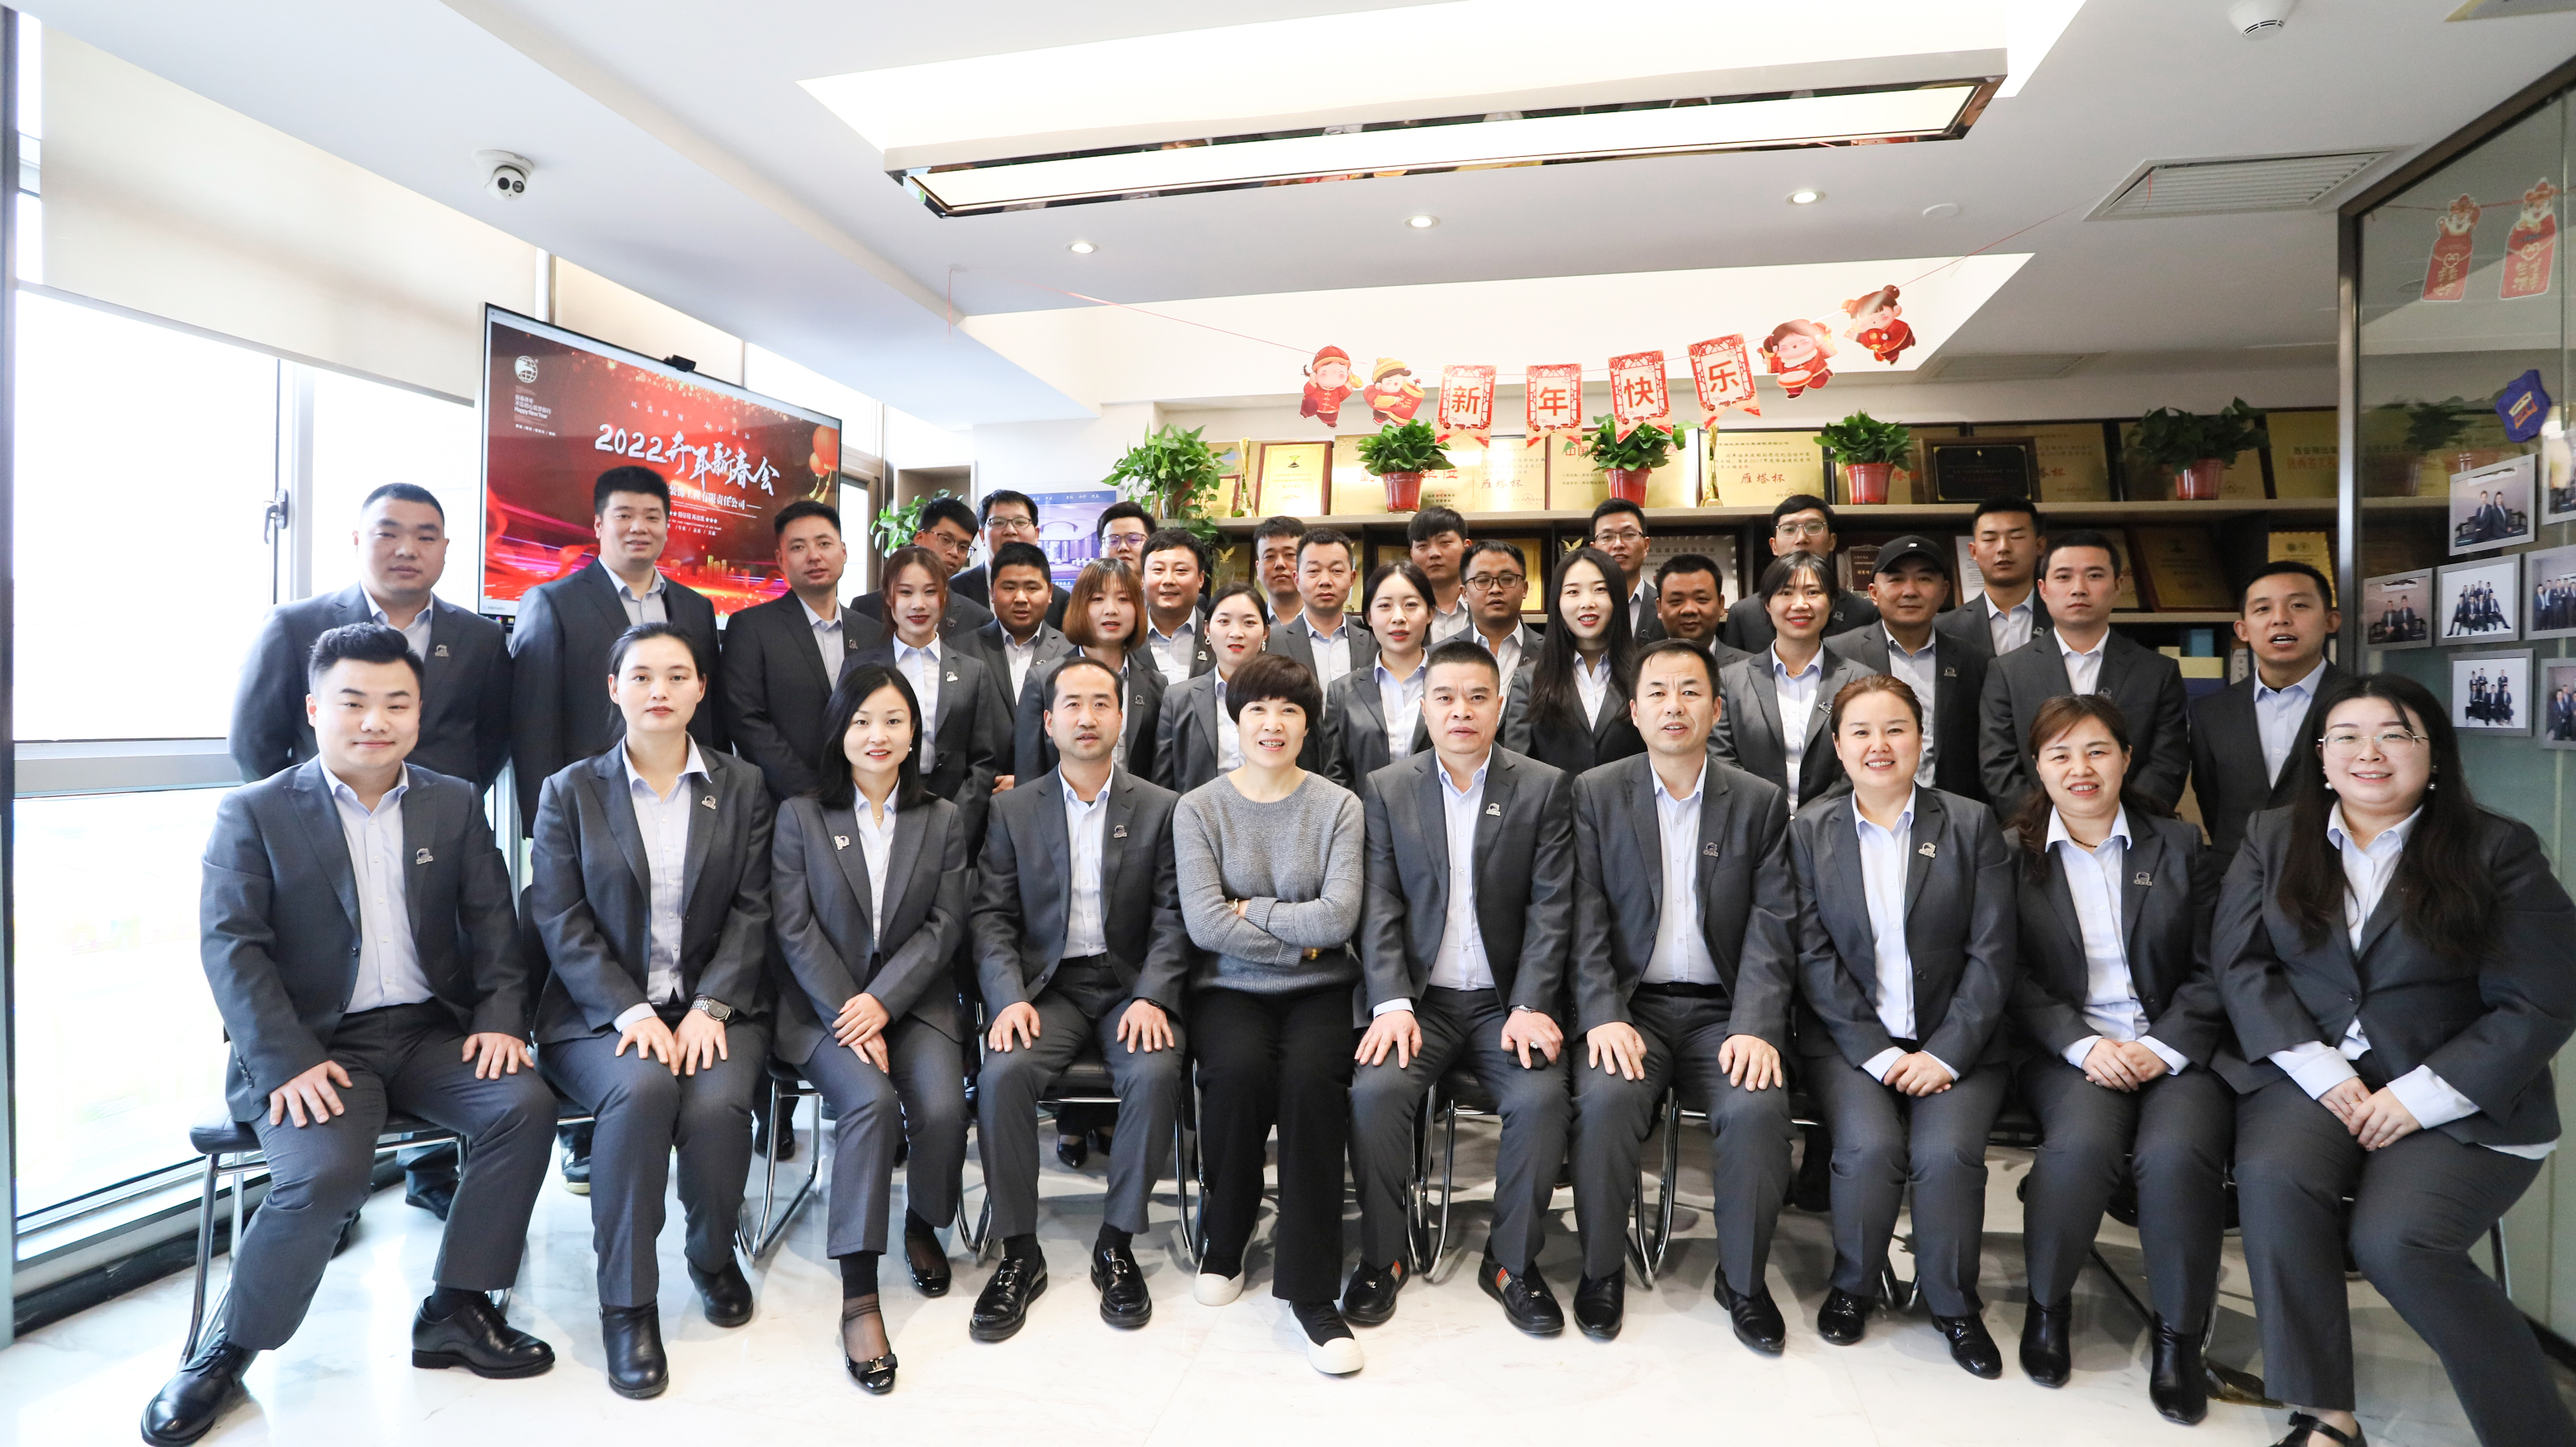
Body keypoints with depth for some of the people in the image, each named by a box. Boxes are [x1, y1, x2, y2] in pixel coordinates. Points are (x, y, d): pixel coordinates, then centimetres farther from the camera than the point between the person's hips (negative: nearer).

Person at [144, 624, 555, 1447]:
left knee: (525, 1107, -21)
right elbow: (231, 948, -7)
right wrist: (289, 1061, -20)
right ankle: (231, 1348, 0)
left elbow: (493, 923, 7)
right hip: (310, 1045, -3)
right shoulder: (254, 813, 1)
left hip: (432, 1031, 3)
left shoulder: (454, 805, 10)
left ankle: (455, 1311, -4)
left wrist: (500, 1016, -9)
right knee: (325, 1172, -28)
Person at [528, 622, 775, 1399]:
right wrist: (631, 1012, -16)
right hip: (602, 1010, 0)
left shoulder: (743, 788, 8)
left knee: (716, 1102, -28)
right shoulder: (569, 791, 6)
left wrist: (710, 1007, -13)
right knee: (641, 1088, -32)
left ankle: (714, 1252, 4)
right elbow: (561, 921, -2)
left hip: (715, 1005, 1)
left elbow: (751, 912, 1)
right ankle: (627, 1304, -14)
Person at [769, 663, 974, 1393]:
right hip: (824, 1003, -1)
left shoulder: (943, 819, 10)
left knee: (943, 1108, -24)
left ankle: (922, 1223, 9)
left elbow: (945, 926, 2)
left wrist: (881, 1002, -12)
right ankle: (858, 1297, -22)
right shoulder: (800, 816, 6)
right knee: (872, 1100, -30)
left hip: (915, 999, 1)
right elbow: (795, 928, -2)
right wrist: (850, 1015, -14)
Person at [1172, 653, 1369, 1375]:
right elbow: (1204, 925, -9)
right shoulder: (1198, 807, 3)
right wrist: (1300, 935, -8)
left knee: (1311, 1076, -30)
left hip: (1319, 990, 0)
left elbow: (1339, 916, -9)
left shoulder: (1339, 806, 4)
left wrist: (1247, 910, -7)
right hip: (1228, 989, 0)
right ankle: (1224, 1242, -2)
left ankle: (1310, 1288, -16)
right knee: (1239, 1068, -30)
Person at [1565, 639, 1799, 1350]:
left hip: (1722, 1007, 1)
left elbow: (1772, 926, 0)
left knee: (1758, 1107, -26)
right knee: (1605, 1097, -28)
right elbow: (1587, 919, -2)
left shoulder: (1761, 802, 7)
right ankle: (1601, 1270, -2)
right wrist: (1602, 1017, -15)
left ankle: (1744, 1279, 1)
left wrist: (1755, 1026, -14)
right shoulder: (1595, 793, 4)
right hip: (1629, 1003, -1)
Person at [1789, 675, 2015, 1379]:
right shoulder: (1810, 828, 4)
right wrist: (1878, 1053, -11)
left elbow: (1991, 956, -1)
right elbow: (1813, 957, -2)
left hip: (1955, 1041, 0)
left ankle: (1956, 1305, 4)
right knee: (1869, 1146, -25)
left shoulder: (1972, 825, 4)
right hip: (1848, 1039, 0)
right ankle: (1852, 1286, 4)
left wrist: (1945, 1053, -12)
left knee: (1947, 1151, -24)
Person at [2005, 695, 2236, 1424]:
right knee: (2082, 1143, -30)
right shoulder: (2013, 854, 5)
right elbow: (2015, 979, 2)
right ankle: (2047, 1306, -4)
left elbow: (2212, 971, 5)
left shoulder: (2181, 847, 9)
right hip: (2066, 1046, -1)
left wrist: (2164, 1047, -9)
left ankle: (2178, 1334, -5)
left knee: (2175, 1152, -29)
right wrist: (2082, 1044, -13)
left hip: (2176, 1048, 1)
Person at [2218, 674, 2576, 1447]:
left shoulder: (2499, 851, 1)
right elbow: (2240, 961, 1)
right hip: (2313, 1077, 2)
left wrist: (2420, 1097, -13)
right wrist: (2321, 1073, -11)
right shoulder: (2272, 837, 8)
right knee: (2272, 1178, -28)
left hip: (2458, 1104, -2)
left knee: (2394, 1239, -26)